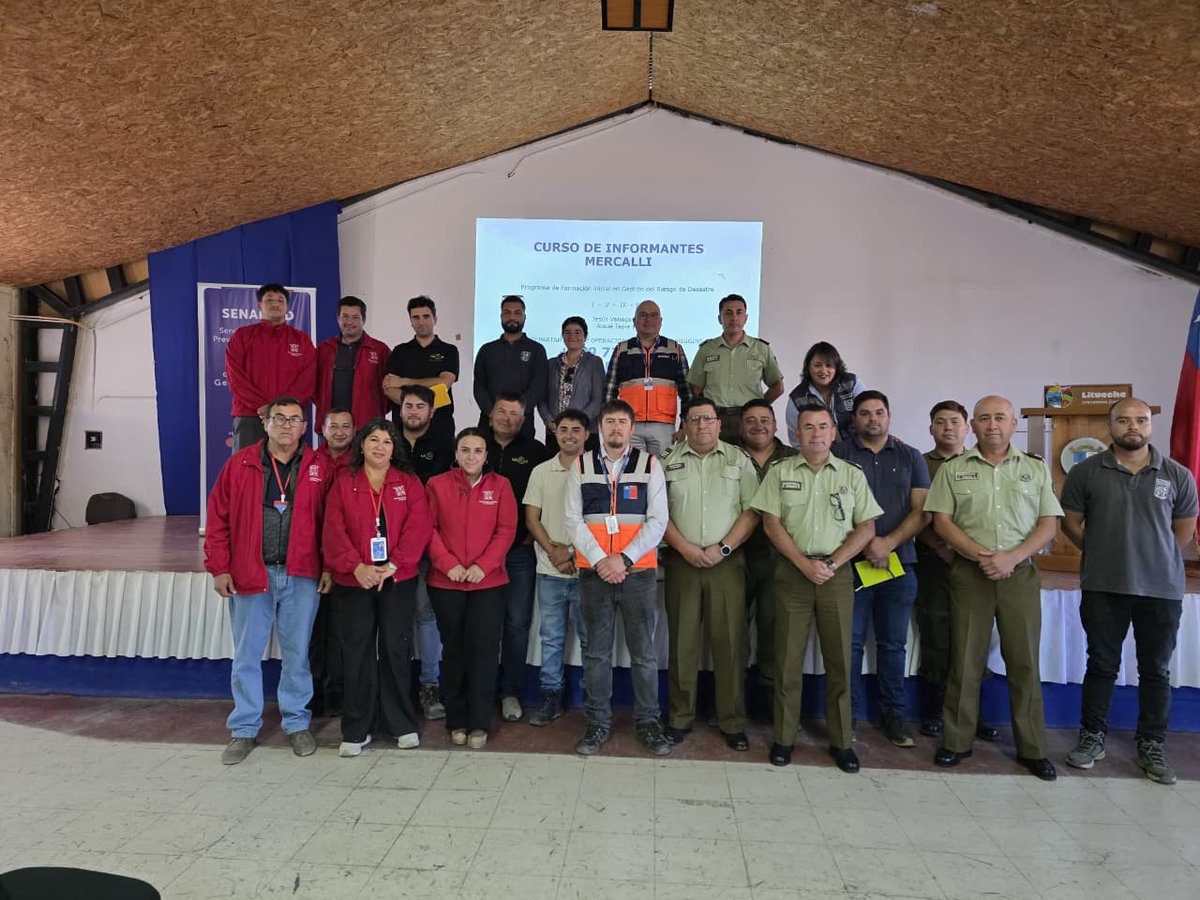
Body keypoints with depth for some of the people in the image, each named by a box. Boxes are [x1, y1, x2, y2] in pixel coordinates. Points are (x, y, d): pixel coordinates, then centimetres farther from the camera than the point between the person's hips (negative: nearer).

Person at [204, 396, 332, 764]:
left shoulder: (319, 468, 1)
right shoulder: (240, 464, 1)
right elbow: (218, 518, 1)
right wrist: (219, 568, -3)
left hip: (301, 576, 0)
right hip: (249, 575, 0)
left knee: (297, 652, 10)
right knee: (247, 655, 10)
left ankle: (297, 723, 25)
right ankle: (245, 729, 24)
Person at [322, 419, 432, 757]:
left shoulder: (409, 483, 5)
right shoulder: (344, 483, 6)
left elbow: (418, 528, -4)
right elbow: (334, 530, -3)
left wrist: (393, 565, -15)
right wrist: (356, 567, -16)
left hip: (398, 580, 0)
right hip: (353, 581, 1)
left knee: (396, 649, 5)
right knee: (357, 652, 5)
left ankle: (402, 724, 19)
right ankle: (356, 730, 17)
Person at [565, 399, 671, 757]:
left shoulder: (649, 464, 4)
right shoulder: (581, 466, 7)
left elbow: (658, 520, -2)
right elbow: (573, 519, 1)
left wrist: (624, 559, -12)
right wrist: (600, 560, -10)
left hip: (639, 571, -1)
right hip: (594, 572, 1)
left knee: (644, 652, 5)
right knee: (597, 651, 9)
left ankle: (648, 721, 19)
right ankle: (598, 722, 21)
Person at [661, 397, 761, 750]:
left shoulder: (739, 460, 8)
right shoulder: (669, 461, 8)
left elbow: (751, 511, 1)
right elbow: (659, 512, 3)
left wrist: (723, 548, -9)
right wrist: (685, 548, -9)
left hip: (726, 561, 0)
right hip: (682, 560, 1)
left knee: (730, 641, 1)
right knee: (682, 641, 5)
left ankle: (733, 722, 12)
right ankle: (679, 718, 17)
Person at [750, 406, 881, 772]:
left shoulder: (852, 475, 7)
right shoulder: (780, 471, 5)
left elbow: (866, 527, 3)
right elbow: (771, 523, 0)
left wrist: (831, 564, -8)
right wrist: (804, 563, -10)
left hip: (837, 573, 1)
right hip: (792, 571, -1)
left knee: (839, 659, 5)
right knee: (788, 659, 3)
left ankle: (841, 741, 18)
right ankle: (784, 738, 14)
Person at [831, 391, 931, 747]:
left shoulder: (910, 457, 11)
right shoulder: (838, 454, 4)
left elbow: (922, 510, 4)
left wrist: (888, 543, -10)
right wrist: (864, 544, -12)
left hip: (899, 564, 2)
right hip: (852, 563, -2)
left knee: (893, 643, 9)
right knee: (851, 642, 0)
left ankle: (893, 714, 20)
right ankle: (849, 715, 10)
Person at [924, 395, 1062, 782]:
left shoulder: (1036, 469, 8)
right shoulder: (952, 469, 5)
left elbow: (1049, 525, 3)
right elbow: (942, 521, -1)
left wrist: (1011, 558, -12)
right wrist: (981, 555, -13)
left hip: (1020, 575, 1)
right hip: (969, 574, -1)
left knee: (1025, 662, 6)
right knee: (965, 661, 4)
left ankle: (1032, 749, 18)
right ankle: (956, 742, 15)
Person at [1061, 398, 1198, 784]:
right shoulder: (1085, 472, -1)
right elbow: (1071, 523, 6)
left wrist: (1153, 558, 8)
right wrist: (1104, 554, 6)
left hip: (1161, 589, 1)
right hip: (1103, 588, -1)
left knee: (1156, 670, 10)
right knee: (1101, 665, 9)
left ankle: (1151, 746, 23)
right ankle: (1092, 737, 22)